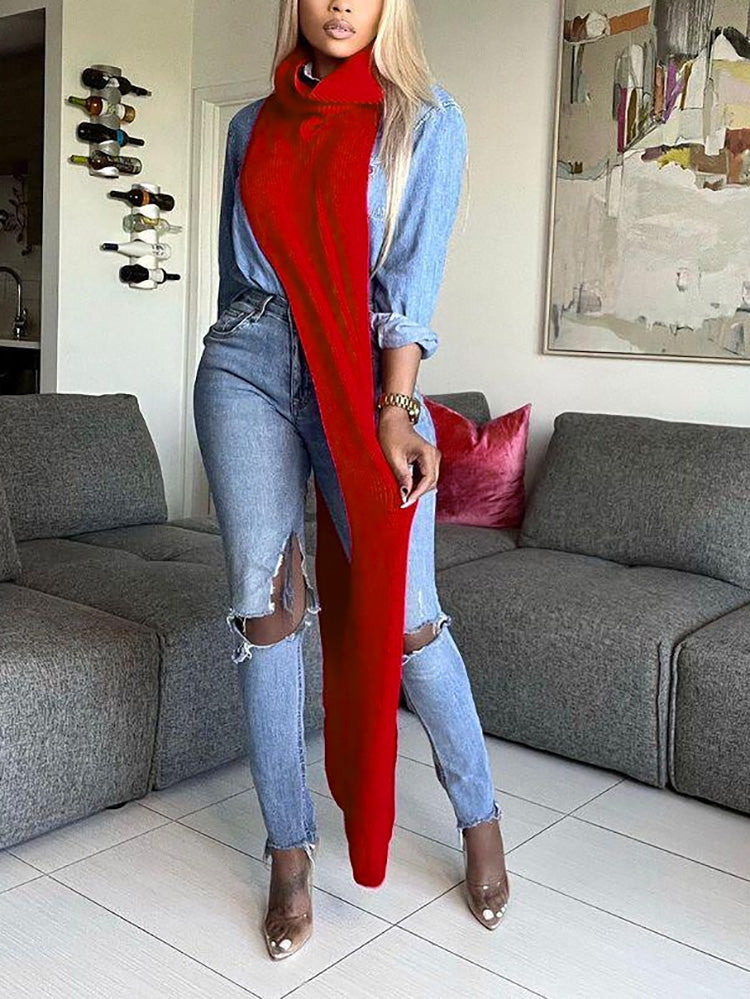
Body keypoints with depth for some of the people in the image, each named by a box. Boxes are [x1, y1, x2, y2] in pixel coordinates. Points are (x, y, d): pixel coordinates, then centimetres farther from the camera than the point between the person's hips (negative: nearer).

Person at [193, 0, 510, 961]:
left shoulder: (427, 121, 5)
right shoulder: (251, 125, 15)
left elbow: (413, 276, -7)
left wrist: (397, 407, -17)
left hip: (363, 373, -3)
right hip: (247, 367, 3)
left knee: (403, 614, -5)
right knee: (266, 603, -4)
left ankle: (480, 819, 17)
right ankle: (290, 850, 9)